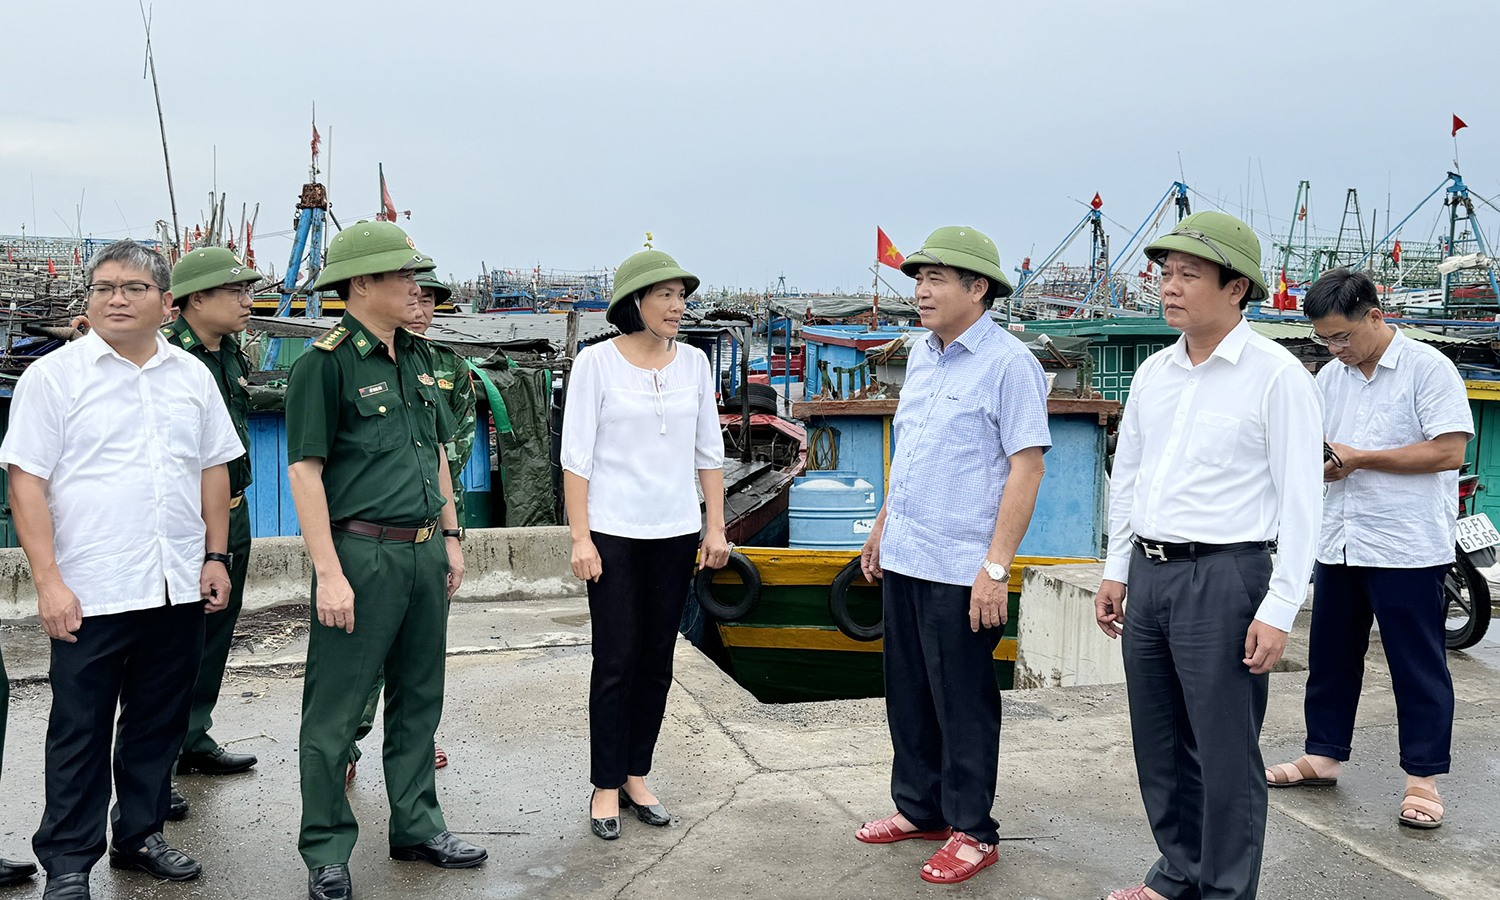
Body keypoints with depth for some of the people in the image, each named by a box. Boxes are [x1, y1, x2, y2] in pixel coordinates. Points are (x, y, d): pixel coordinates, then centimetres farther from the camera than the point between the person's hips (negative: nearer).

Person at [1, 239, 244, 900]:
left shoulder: (193, 375, 10)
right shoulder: (53, 375, -2)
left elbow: (213, 469, 16)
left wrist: (216, 556, 9)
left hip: (180, 590, 4)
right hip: (90, 592, -4)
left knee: (160, 724, 14)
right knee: (80, 733, 4)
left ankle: (140, 835, 30)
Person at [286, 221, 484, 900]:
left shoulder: (417, 356, 12)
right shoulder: (325, 363, -11)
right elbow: (305, 471, -14)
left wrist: (450, 536, 17)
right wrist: (329, 572, -18)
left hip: (423, 552, 8)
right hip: (361, 553, -8)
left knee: (419, 698, 16)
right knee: (334, 709, 2)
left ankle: (416, 826, 30)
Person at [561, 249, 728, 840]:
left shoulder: (693, 363, 6)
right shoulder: (596, 362, -5)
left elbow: (709, 450, 10)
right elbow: (576, 455, -6)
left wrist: (716, 526, 6)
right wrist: (580, 537, -11)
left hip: (676, 532, 4)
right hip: (614, 531, -4)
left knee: (657, 662, 8)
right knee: (616, 662, -2)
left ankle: (636, 776, 22)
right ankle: (606, 786, 11)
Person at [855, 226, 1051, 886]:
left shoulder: (1009, 363, -12)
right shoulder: (922, 355, 13)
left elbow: (1026, 468, -16)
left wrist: (997, 566, -20)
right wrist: (883, 526, 22)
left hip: (960, 568, -8)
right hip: (903, 558, 8)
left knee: (963, 702, 2)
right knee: (907, 693, 16)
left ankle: (972, 831, 17)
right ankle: (919, 807, 31)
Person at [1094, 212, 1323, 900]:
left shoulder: (1277, 377, -9)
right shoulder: (1154, 372, 11)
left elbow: (1300, 501, -10)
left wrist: (1277, 611, -14)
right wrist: (1116, 572, 15)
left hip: (1223, 578, -7)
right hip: (1148, 575, 7)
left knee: (1225, 749, 1)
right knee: (1159, 741, 15)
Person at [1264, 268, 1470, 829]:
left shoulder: (1428, 368, -8)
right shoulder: (1329, 378, 13)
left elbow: (1449, 451, -16)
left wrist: (1359, 459, -16)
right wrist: (1319, 463, -4)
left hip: (1409, 546, -7)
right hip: (1339, 543, 7)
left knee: (1417, 665, 1)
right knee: (1330, 655, 14)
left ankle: (1423, 778, 10)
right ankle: (1324, 755, 27)